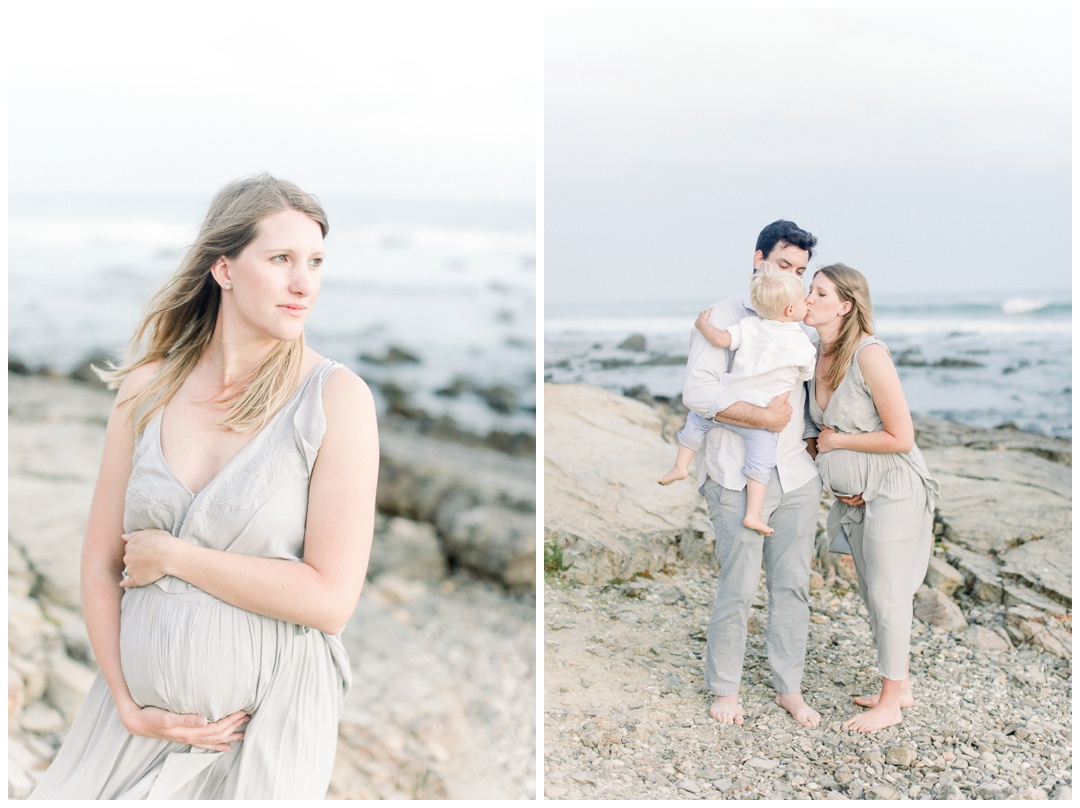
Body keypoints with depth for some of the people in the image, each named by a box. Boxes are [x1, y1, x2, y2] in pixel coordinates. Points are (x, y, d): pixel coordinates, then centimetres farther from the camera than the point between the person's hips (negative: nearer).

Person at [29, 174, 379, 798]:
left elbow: (330, 599, -18)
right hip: (134, 717, 3)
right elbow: (101, 563, 3)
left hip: (266, 726, -3)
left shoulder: (336, 396, -12)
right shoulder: (147, 388, -1)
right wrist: (129, 706, -6)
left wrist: (170, 555, -13)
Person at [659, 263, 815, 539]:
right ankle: (753, 515, 2)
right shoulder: (803, 346, -7)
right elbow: (805, 376, 9)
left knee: (697, 418, 29)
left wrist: (702, 324, 7)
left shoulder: (750, 325, -5)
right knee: (761, 461, 8)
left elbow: (721, 339, -13)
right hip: (759, 418, -2)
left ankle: (681, 465, 28)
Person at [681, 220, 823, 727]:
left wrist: (813, 438, 9)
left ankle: (789, 689, 22)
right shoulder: (723, 317, -3)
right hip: (739, 479, -5)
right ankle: (724, 690, 16)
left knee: (793, 586, 9)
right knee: (738, 591, -1)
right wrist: (764, 417, -19)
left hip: (796, 477, 6)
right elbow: (697, 390, -15)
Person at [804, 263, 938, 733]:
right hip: (855, 494, 8)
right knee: (873, 593, 15)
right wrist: (840, 483, 4)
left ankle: (890, 704, 13)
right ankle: (900, 688, 30)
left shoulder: (869, 355, -23)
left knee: (888, 595, 0)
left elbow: (901, 437, -22)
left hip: (892, 488, -8)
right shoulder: (817, 355, 1)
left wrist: (836, 441, -14)